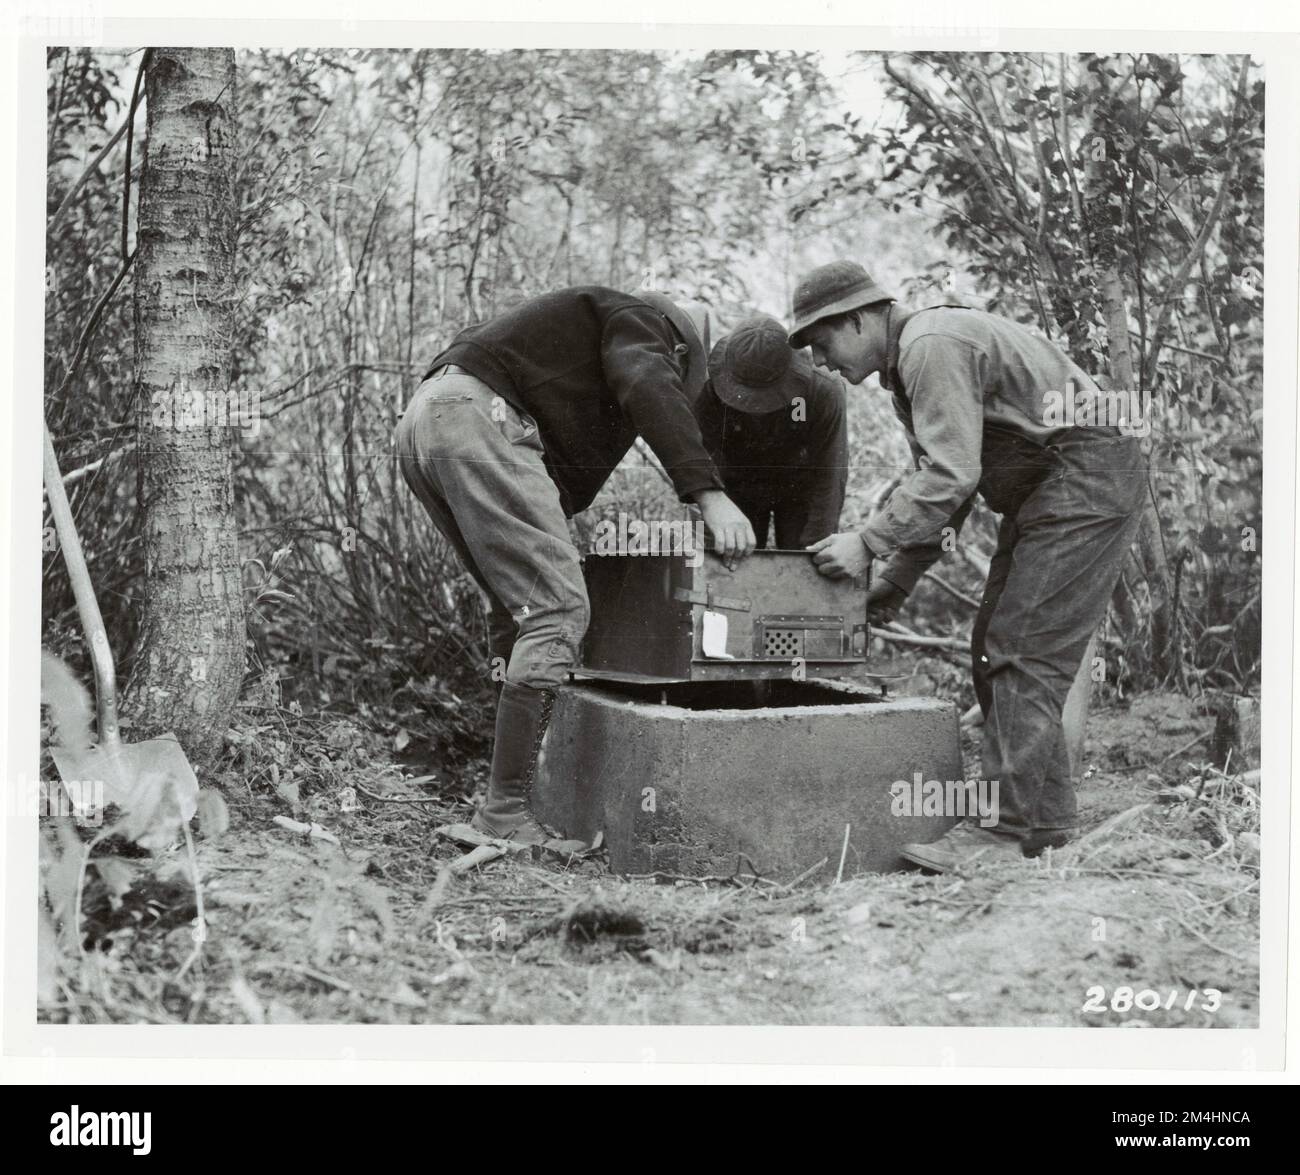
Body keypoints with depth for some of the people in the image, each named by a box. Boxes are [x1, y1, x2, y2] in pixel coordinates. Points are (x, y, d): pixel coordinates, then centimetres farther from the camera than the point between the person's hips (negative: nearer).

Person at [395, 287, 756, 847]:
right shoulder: (643, 319, 12)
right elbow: (650, 393, -11)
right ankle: (505, 811, -16)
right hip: (476, 414, -10)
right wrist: (709, 494, -19)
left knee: (517, 609, 16)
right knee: (557, 610, -14)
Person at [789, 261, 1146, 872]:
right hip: (1043, 491, 11)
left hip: (1087, 476, -11)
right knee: (995, 653, 9)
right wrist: (894, 581, 15)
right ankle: (1046, 816, 14)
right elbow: (938, 482, 21)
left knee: (1023, 655, -13)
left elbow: (950, 476, -25)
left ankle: (1004, 828, -13)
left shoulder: (933, 345, -18)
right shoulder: (909, 364, 16)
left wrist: (868, 542, -20)